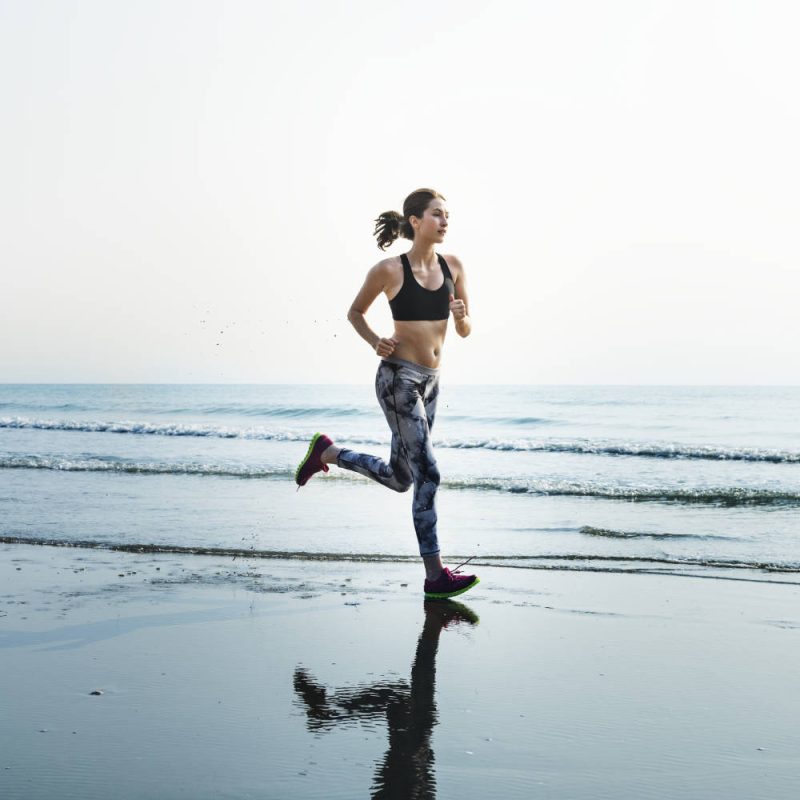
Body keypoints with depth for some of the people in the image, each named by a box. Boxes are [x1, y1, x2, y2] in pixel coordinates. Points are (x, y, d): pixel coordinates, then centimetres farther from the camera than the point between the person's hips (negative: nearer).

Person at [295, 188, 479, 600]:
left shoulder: (453, 267, 5)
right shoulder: (389, 270, -10)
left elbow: (465, 331, 10)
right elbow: (355, 312, 5)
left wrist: (460, 315, -12)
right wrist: (376, 342, -11)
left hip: (430, 381, 7)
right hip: (398, 377, -7)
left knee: (399, 477, 16)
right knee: (427, 474, -11)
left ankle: (326, 451, 35)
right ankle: (435, 576, -3)